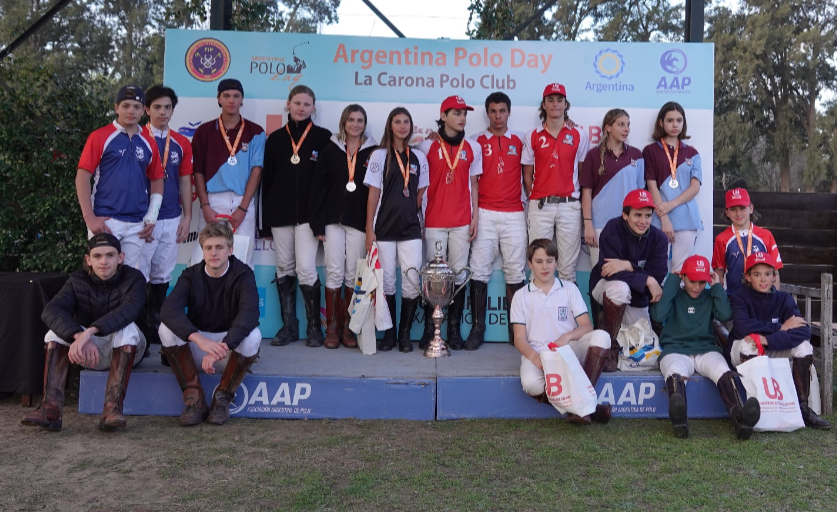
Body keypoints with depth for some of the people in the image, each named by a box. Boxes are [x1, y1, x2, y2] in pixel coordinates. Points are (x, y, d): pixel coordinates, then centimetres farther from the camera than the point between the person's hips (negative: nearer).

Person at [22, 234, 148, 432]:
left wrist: (90, 331, -49)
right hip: (89, 350, 3)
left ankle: (113, 408, -41)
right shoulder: (78, 280, -6)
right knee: (59, 328, -22)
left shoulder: (134, 278, -13)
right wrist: (79, 336, -42)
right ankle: (51, 406, -34)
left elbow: (129, 309, -34)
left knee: (126, 328, -33)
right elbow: (50, 310, -24)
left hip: (125, 349, -3)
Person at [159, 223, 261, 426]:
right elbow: (168, 310, -24)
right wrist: (200, 340, -42)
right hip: (195, 349, 2)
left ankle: (222, 398, -12)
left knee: (253, 335, -32)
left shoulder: (243, 275, -11)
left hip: (232, 347, -2)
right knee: (167, 328, -25)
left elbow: (250, 314, -29)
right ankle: (194, 398, -15)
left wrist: (222, 347, -45)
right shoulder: (191, 276, -5)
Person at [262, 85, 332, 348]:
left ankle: (315, 326, 3)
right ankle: (288, 326, 16)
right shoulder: (275, 138, 10)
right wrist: (266, 217, 7)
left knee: (306, 268, -9)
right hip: (280, 214, 4)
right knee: (284, 269, 7)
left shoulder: (323, 137, 2)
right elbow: (267, 178, 10)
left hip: (308, 213, -3)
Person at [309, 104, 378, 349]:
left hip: (359, 221, 0)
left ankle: (348, 326, 12)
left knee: (353, 274, 3)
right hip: (333, 220, 0)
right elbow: (317, 187, 4)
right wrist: (317, 223, -3)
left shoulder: (372, 152, 4)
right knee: (334, 272, 0)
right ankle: (332, 328, 7)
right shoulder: (330, 149, 6)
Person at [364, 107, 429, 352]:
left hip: (411, 228, 2)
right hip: (384, 228, -2)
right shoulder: (379, 155, 2)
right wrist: (369, 229, -6)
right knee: (387, 282, 2)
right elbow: (373, 193, -1)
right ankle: (388, 333, 14)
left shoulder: (418, 157, 9)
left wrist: (411, 212, 5)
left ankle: (405, 334, 9)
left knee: (412, 283, -4)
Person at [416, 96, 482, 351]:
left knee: (458, 274, 2)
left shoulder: (472, 147, 9)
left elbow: (474, 184, 12)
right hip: (434, 221, -2)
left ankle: (455, 329, 10)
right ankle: (429, 328, 9)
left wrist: (475, 217, 5)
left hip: (462, 222, 2)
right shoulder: (428, 145, 3)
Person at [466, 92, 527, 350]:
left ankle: (516, 329, 11)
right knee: (479, 271, -2)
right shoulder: (477, 141, 6)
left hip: (514, 214, 1)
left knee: (515, 272, 3)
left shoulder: (520, 140, 9)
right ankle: (477, 328, 5)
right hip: (485, 214, -1)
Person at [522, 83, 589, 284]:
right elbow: (527, 175, 10)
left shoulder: (579, 135, 6)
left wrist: (579, 198, 1)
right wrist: (534, 200, 5)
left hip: (569, 205, 0)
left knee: (568, 267, 3)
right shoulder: (533, 136, 8)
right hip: (540, 206, 1)